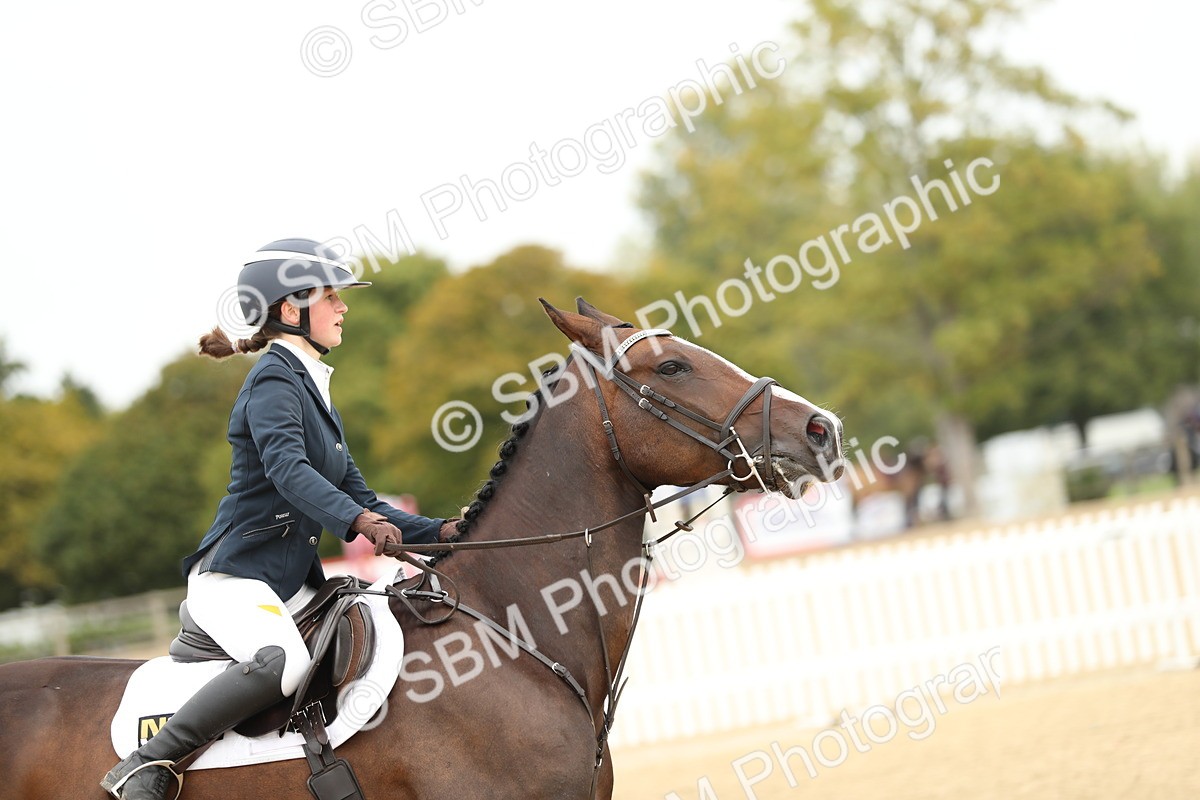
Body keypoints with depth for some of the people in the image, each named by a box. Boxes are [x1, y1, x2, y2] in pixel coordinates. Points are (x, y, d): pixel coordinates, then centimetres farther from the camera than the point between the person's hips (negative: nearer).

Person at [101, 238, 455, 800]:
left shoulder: (313, 389, 21)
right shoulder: (274, 380, -8)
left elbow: (358, 498, 22)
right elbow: (287, 468, -27)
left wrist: (437, 532, 8)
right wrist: (359, 522, -43)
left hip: (295, 582, 10)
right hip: (235, 574, -10)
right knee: (285, 662, -35)